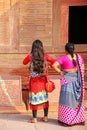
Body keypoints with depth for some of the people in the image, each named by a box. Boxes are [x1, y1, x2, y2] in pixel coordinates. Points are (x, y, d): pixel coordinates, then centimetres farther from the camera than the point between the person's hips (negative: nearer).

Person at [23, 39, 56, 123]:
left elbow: (24, 62, 9)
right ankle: (45, 117, 17)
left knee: (34, 98, 5)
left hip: (34, 80, -2)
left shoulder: (30, 56, -10)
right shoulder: (45, 56, -5)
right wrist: (49, 64, 23)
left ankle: (34, 118, 10)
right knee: (44, 97, 12)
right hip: (43, 80, 2)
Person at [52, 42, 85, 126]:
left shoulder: (63, 58, -10)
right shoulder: (78, 57, 3)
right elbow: (82, 68, 7)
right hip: (77, 80, 5)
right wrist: (79, 77, 13)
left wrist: (60, 72, -10)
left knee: (67, 99, 2)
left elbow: (54, 65, -22)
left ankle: (67, 120, 6)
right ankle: (79, 119, 20)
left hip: (67, 80, -4)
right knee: (77, 99, 13)